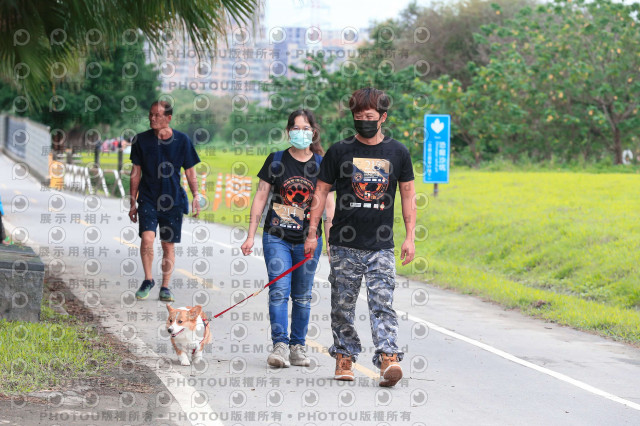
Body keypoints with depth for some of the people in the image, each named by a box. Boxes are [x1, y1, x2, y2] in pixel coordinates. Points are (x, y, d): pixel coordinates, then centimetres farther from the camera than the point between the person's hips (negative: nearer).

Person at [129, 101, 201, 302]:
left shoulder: (182, 140, -2)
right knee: (147, 238, -18)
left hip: (173, 200, 0)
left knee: (168, 245, 5)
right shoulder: (141, 140, 0)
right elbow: (136, 172, 7)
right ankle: (148, 280, 0)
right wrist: (132, 203, 7)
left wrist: (196, 196, -2)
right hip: (148, 199, 0)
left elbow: (190, 171, 7)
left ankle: (165, 287, 18)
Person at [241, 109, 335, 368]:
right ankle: (280, 346, -15)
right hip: (277, 237, -1)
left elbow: (329, 206, 6)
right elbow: (260, 198, 5)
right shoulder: (276, 161, 2)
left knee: (302, 296, 7)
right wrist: (250, 236, 1)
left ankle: (298, 347, 16)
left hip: (308, 240, 1)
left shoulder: (322, 165, 4)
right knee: (279, 291, -12)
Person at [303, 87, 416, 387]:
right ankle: (344, 357, 17)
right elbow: (321, 192, 8)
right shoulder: (339, 151, 3)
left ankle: (389, 360, -19)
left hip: (381, 247, -1)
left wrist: (410, 236, 4)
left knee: (382, 304, -11)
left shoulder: (397, 152, 5)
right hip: (344, 245, 1)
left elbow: (408, 195, 11)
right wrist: (312, 233, 2)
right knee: (342, 306, 5)